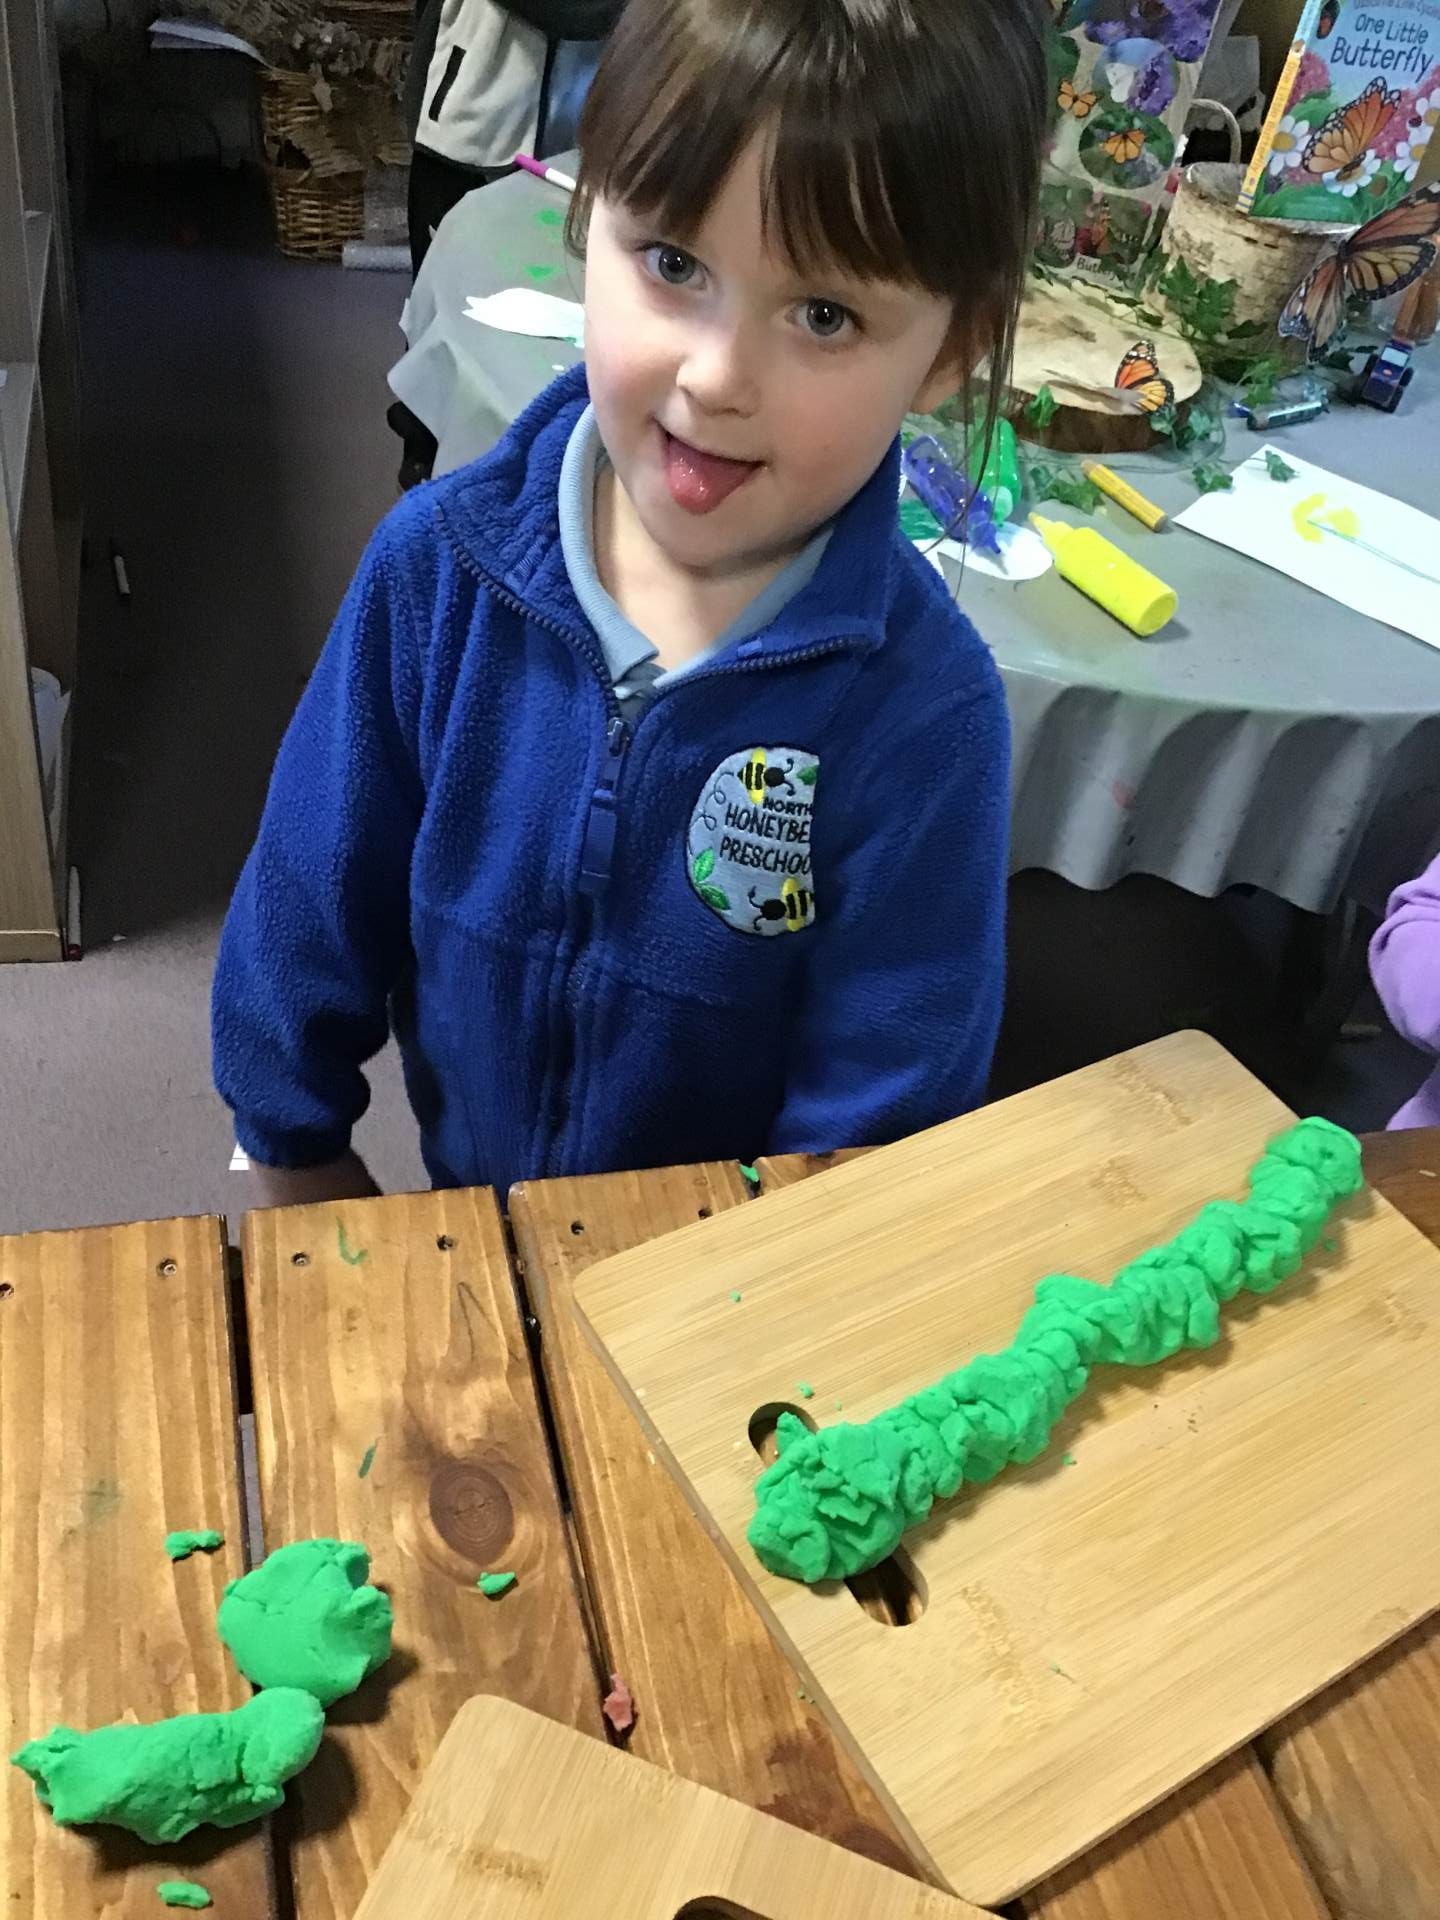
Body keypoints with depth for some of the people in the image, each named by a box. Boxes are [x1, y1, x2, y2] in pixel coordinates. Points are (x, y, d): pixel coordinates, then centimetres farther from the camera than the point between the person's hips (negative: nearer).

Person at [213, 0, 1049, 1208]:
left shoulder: (924, 712, -29)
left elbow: (878, 1124, -20)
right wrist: (302, 1167, 0)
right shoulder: (440, 563, -21)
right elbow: (311, 910, -9)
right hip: (459, 1212, 1)